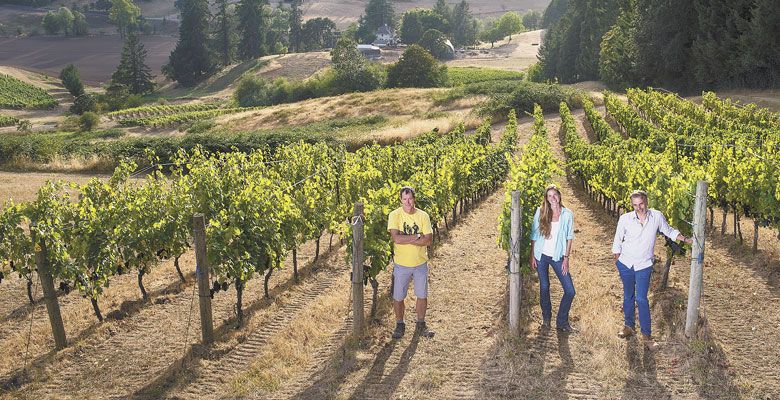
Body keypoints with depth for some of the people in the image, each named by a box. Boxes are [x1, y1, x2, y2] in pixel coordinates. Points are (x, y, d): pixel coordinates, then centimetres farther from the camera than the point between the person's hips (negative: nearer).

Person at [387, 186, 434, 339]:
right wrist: (417, 237, -20)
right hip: (401, 265, -2)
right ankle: (400, 325, 29)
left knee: (422, 296, 12)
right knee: (398, 297, 9)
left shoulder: (423, 216, -6)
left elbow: (428, 240, -15)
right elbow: (396, 238, -24)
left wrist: (405, 239, -21)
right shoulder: (394, 215, -12)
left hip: (421, 264, 2)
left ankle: (420, 324, 32)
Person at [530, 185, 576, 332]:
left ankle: (562, 321, 14)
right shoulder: (540, 212, -3)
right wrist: (532, 256, 0)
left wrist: (566, 258, -4)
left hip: (558, 257, 0)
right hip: (541, 255, 0)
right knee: (544, 288, 10)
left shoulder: (567, 214, -2)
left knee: (570, 291, -4)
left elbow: (569, 237, 2)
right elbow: (534, 235, 2)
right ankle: (546, 317, 32)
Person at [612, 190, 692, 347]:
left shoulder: (657, 216, -8)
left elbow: (669, 231, 11)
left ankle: (646, 334, 2)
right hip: (625, 263, 1)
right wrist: (617, 261, 4)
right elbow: (617, 241, 2)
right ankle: (628, 326, 30)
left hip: (644, 265, -1)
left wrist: (686, 239, 3)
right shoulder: (625, 219, -10)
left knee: (641, 299, -7)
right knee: (628, 296, 13)